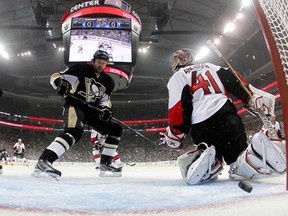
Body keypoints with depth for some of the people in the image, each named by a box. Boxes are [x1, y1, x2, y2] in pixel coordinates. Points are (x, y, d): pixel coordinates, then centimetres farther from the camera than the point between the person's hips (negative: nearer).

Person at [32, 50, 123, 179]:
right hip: (75, 106, -7)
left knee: (116, 129, 1)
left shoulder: (108, 81, 12)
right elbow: (55, 76, -4)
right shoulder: (81, 69, -4)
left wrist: (106, 109, -5)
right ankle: (44, 161, -43)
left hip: (92, 110, 7)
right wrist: (60, 82, -28)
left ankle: (105, 164, 4)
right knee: (75, 131, -35)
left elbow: (105, 100, 18)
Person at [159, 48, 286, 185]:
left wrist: (173, 136, 6)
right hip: (227, 115, 3)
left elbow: (179, 109, -2)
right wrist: (253, 97, 15)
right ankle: (256, 151, -25)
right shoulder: (209, 66, 27)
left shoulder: (177, 77, 11)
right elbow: (234, 80, 14)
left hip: (202, 126, -3)